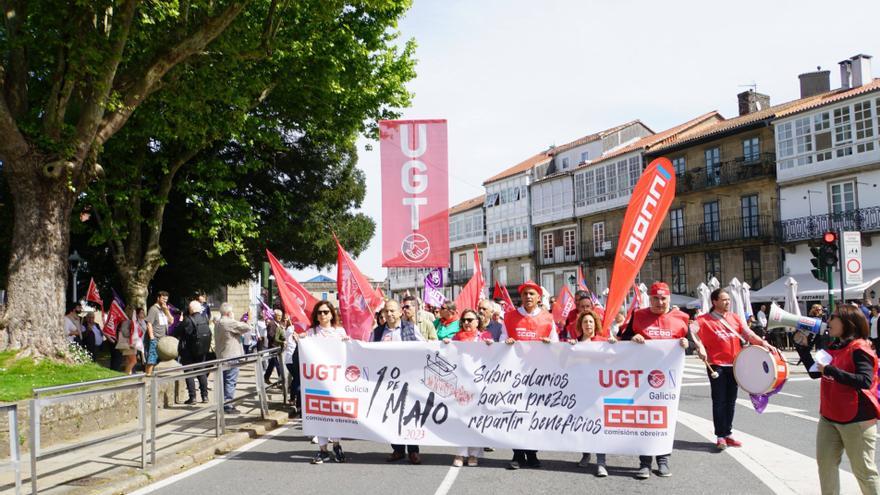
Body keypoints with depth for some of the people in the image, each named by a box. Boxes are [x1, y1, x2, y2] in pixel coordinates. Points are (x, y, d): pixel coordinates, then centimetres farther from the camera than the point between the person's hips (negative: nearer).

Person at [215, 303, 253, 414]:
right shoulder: (230, 323, -17)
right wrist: (240, 323, 2)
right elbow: (247, 328, -17)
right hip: (231, 357, -9)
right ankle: (228, 406, -6)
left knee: (224, 381, 14)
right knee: (230, 382, -6)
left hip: (221, 357, 9)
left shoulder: (218, 323, 14)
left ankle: (223, 404, 19)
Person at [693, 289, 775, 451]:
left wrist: (763, 343, -12)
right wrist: (700, 348, -27)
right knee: (719, 401, -1)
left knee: (731, 401, 11)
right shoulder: (705, 320, -4)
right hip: (716, 365, -4)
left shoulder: (735, 318, 10)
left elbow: (748, 334, 3)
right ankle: (720, 436, 6)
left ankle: (728, 433, 21)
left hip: (734, 364, 5)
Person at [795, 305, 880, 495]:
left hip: (857, 420, -8)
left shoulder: (859, 349, -16)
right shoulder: (833, 347, 9)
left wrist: (831, 370, -28)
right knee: (825, 462, 12)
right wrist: (802, 346, 9)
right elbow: (815, 372, 15)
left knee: (863, 469, 1)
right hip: (828, 418, 8)